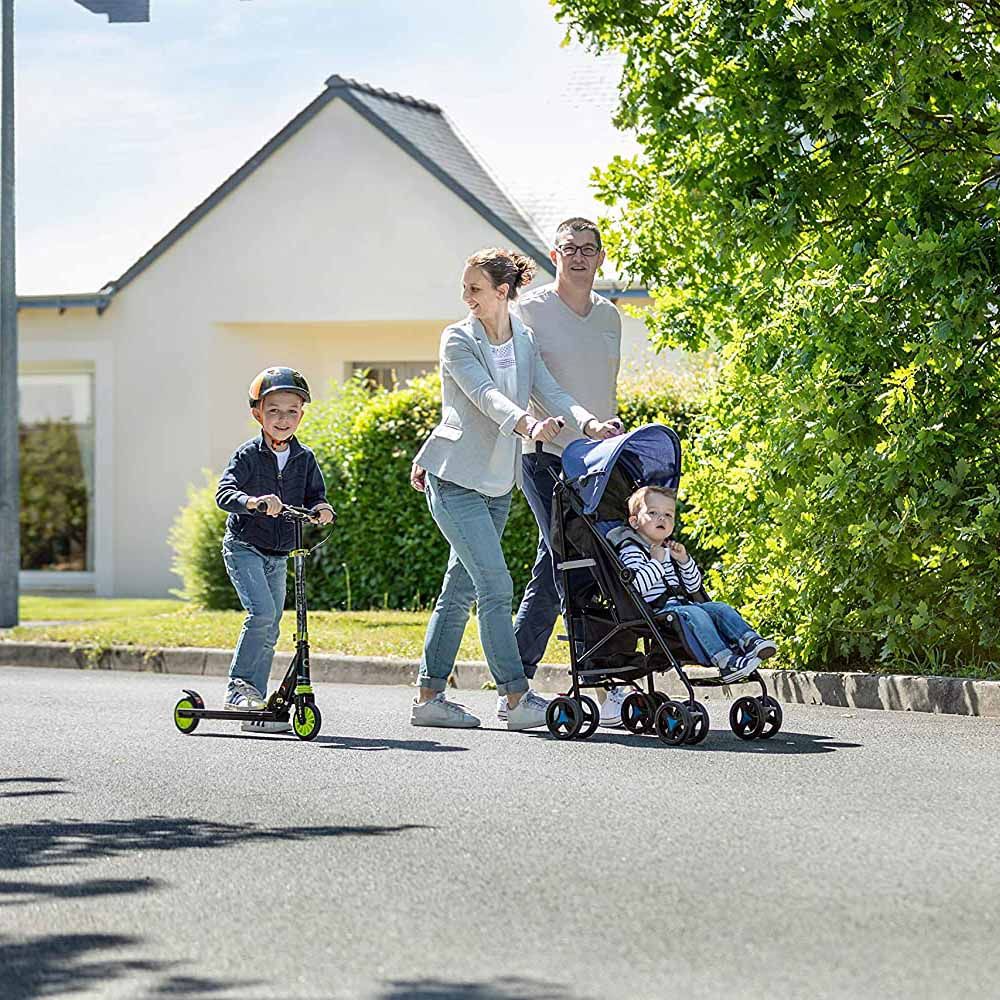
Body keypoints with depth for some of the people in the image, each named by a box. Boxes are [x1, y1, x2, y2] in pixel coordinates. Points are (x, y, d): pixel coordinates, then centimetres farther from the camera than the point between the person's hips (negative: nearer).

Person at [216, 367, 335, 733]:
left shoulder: (305, 459, 4)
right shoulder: (247, 455, -10)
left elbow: (315, 496, 4)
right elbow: (224, 492, -20)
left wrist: (321, 510, -19)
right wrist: (252, 501, -40)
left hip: (278, 555, 5)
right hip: (243, 547, -5)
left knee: (269, 631, 6)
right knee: (262, 612, -23)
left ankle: (256, 711, 11)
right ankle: (237, 686, -14)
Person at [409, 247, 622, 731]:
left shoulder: (525, 341, 6)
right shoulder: (457, 340, -10)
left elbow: (551, 392, -5)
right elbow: (486, 396, -26)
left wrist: (590, 424, -25)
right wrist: (528, 425, -45)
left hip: (497, 484, 6)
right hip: (455, 478, -6)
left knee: (460, 589, 9)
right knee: (495, 584, -13)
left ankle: (429, 696, 16)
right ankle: (518, 698, -13)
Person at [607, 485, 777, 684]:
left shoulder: (670, 550, 23)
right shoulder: (631, 550, -3)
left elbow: (693, 587, 23)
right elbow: (636, 585, -22)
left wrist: (684, 560, 8)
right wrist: (656, 562, -15)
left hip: (679, 605, 8)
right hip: (656, 612, -8)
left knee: (720, 608, -7)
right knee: (695, 614, -30)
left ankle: (749, 640, -29)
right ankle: (725, 662, -44)